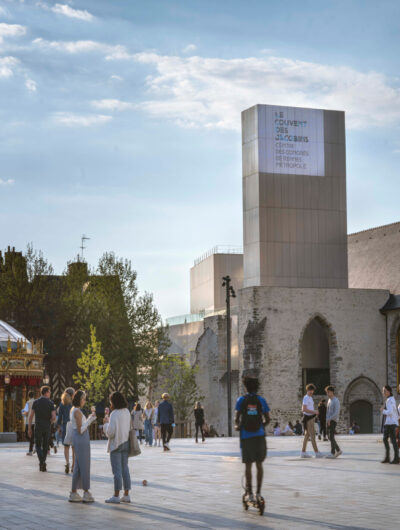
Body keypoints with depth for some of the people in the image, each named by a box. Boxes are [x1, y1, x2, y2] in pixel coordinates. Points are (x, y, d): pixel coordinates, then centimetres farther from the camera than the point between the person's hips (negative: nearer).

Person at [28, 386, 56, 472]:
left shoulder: (35, 402, -2)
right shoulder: (50, 403, -6)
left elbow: (31, 416, -3)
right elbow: (54, 418, -13)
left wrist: (29, 428, 3)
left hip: (38, 427, 0)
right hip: (47, 428, 0)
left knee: (38, 446, 6)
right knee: (45, 446, 14)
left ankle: (42, 462, -18)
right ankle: (43, 465, 16)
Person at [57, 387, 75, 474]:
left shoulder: (62, 404, 0)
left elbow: (59, 417, 2)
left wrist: (59, 428, 10)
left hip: (65, 426, 1)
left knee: (66, 447, 8)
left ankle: (67, 462, -16)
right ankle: (73, 466, 14)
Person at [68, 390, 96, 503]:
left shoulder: (73, 410, 14)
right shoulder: (77, 411, -16)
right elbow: (80, 430, -20)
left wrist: (91, 417, 15)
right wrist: (90, 418, -15)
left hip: (77, 440, 10)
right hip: (82, 440, -10)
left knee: (78, 467, 13)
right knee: (84, 467, -3)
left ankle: (73, 493, 15)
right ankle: (86, 493, 2)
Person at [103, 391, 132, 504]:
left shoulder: (115, 414, -16)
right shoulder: (127, 412, 6)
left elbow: (110, 432, -20)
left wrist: (106, 423, -2)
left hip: (116, 444, -7)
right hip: (126, 443, 7)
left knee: (117, 470, -3)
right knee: (125, 469, 12)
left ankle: (116, 496, -1)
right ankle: (126, 495, 15)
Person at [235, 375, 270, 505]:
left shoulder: (241, 400, 0)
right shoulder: (261, 400, 3)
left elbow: (237, 417, -6)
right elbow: (267, 419, 2)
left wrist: (237, 426, 15)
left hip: (246, 436, -1)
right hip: (259, 436, 1)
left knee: (248, 465, 3)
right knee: (259, 464, 9)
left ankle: (249, 494, 2)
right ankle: (258, 493, 10)